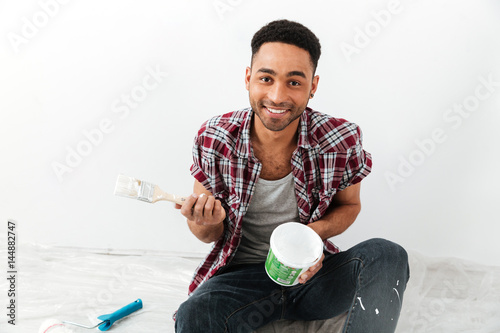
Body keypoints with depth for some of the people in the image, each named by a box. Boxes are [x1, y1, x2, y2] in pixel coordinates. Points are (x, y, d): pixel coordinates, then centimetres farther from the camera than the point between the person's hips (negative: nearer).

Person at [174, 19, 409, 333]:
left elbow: (349, 205, 7)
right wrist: (207, 223, -26)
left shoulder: (341, 140, -13)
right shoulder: (213, 139, -12)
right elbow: (208, 234, 0)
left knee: (386, 255, -25)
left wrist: (316, 231, -16)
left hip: (309, 270, 2)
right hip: (242, 273, -1)